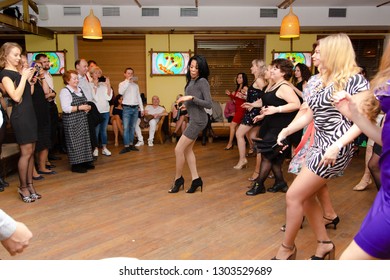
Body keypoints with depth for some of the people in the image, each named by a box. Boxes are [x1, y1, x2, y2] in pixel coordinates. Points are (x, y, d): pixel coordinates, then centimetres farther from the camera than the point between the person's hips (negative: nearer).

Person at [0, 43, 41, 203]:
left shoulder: (20, 72, 16)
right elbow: (16, 96, -19)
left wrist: (30, 77, 5)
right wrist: (24, 77, -15)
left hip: (29, 113, 8)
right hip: (20, 116, -8)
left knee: (31, 151, 7)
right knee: (26, 152, -6)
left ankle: (30, 185, 14)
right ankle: (23, 187, 6)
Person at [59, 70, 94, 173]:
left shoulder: (80, 89, 13)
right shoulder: (65, 91, -12)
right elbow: (66, 108, -21)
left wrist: (87, 107, 4)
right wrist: (80, 107, -22)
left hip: (82, 120, 8)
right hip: (71, 121, -8)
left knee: (84, 139, 11)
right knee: (74, 141, -3)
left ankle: (85, 161, 21)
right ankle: (76, 165, 5)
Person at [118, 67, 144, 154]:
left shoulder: (136, 85, 15)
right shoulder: (122, 84, 0)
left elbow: (139, 97, 18)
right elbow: (120, 92, -22)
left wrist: (142, 108, 13)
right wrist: (128, 81, -20)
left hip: (135, 108, 5)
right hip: (127, 108, -5)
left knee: (133, 127, 8)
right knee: (126, 128, -8)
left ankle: (131, 144, 15)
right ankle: (126, 146, -6)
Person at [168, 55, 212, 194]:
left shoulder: (202, 82, -15)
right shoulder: (191, 81, 10)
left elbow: (209, 104, -21)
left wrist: (192, 98, -24)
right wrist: (184, 100, 3)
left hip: (198, 119, -9)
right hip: (193, 119, 9)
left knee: (178, 149, -4)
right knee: (187, 149, 13)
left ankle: (178, 179, 14)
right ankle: (196, 179, 20)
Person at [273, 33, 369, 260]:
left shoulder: (355, 80, -10)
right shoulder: (324, 82, 15)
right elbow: (309, 115, 15)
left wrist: (338, 145, -26)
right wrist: (286, 130, 1)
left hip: (335, 148, -9)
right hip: (319, 145, 9)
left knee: (294, 196, -6)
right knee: (306, 196, 12)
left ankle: (288, 248, 13)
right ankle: (325, 243, 28)